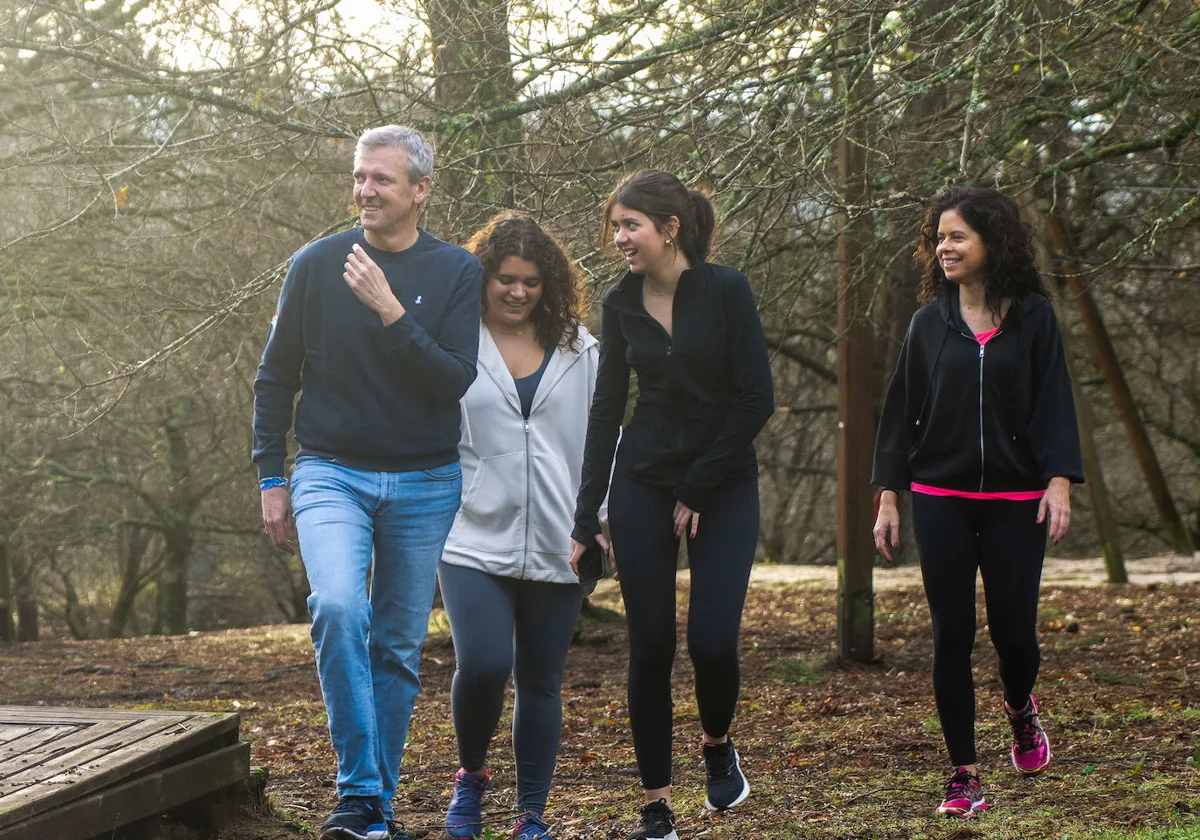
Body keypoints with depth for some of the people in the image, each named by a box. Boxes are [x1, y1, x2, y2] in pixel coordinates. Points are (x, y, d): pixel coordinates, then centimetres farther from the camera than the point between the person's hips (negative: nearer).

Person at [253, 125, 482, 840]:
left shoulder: (457, 272, -1)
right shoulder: (317, 265, 0)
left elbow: (455, 381, -12)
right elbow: (277, 378, 8)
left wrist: (390, 311, -22)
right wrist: (271, 480, 5)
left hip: (425, 485, 1)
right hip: (332, 476, -1)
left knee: (399, 648, 7)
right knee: (337, 608, -25)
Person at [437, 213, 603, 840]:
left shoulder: (577, 348, 9)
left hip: (556, 546, 3)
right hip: (475, 540, -2)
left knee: (540, 682, 7)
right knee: (482, 666, -17)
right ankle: (470, 775, 12)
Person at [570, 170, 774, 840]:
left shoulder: (726, 290, -11)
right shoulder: (621, 303, 2)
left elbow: (757, 400, -11)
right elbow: (606, 410, 6)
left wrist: (698, 490, -9)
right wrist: (585, 521, 2)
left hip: (724, 488, -3)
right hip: (643, 487, 3)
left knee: (713, 640, -12)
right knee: (650, 646, 1)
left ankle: (719, 746, 20)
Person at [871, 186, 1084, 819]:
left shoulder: (1033, 317, 1)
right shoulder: (930, 323, 6)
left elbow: (1054, 403, -2)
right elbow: (902, 410, 9)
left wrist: (1059, 482, -13)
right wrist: (888, 495, 6)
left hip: (1015, 501, -1)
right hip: (940, 500, 2)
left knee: (1013, 630, -1)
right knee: (951, 637, -1)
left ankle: (1020, 708, 35)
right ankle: (963, 776, 7)